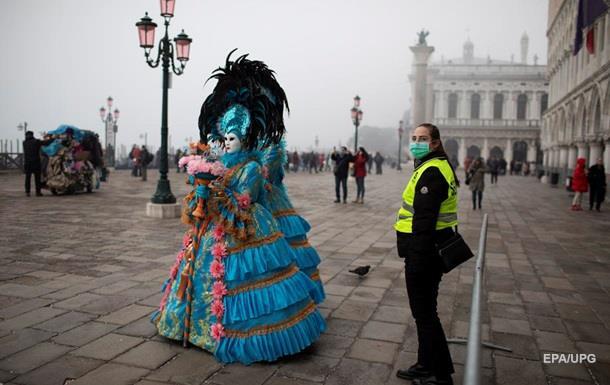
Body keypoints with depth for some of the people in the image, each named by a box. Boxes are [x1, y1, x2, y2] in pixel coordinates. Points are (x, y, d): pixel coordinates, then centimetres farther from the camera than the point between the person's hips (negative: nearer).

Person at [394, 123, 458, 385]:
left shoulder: (431, 172, -19)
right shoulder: (438, 167, 16)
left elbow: (424, 220, -25)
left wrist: (416, 260, -24)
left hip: (424, 250, -11)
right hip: (430, 247, 11)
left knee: (424, 312, 1)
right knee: (425, 310, 19)